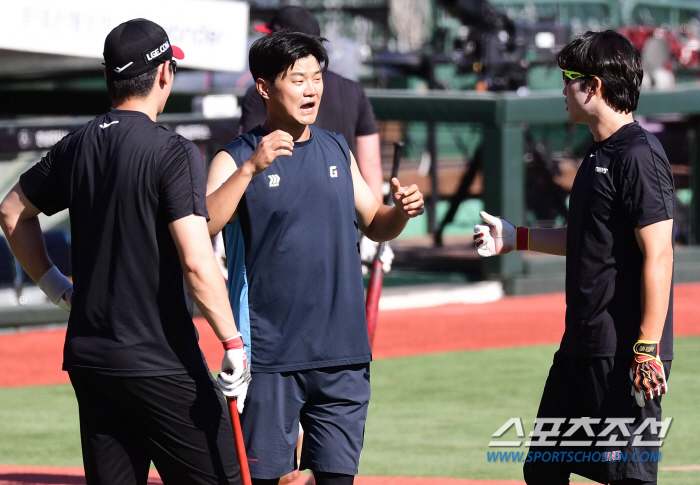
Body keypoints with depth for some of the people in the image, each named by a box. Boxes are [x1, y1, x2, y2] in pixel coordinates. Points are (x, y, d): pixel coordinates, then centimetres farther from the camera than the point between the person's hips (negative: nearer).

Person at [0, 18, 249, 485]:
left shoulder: (76, 147, 8)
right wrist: (233, 343, -16)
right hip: (160, 360, -7)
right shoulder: (173, 152, -12)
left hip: (88, 358, 7)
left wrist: (56, 285, 23)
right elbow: (197, 262, -20)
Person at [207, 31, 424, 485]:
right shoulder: (237, 158, -4)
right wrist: (251, 168, -28)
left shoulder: (337, 150, 12)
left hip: (343, 351, 5)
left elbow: (374, 224, 22)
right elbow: (200, 229, -20)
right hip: (270, 357, -5)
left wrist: (402, 211, 0)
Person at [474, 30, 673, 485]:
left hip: (625, 352, -10)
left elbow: (658, 254, -20)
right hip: (582, 346, 10)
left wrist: (647, 349, -23)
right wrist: (517, 237, 30)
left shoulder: (639, 155, -15)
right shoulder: (600, 153, 15)